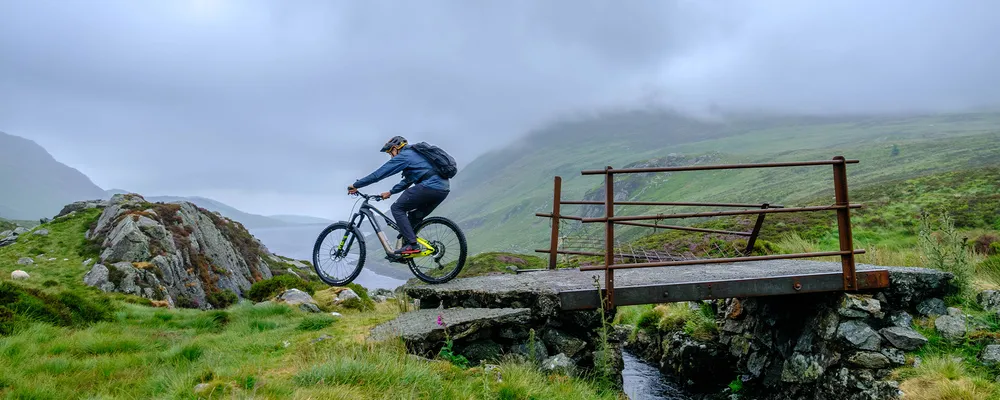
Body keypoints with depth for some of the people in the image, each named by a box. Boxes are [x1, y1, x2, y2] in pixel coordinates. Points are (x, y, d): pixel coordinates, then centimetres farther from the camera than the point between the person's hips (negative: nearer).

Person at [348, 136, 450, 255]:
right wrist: (390, 192, 35)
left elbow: (378, 174, 0)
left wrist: (356, 186, 7)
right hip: (443, 189, 10)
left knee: (397, 208, 1)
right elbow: (407, 180, 38)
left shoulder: (403, 156, 1)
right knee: (414, 217, 22)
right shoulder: (415, 155, 30)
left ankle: (411, 244, -8)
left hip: (429, 187, -10)